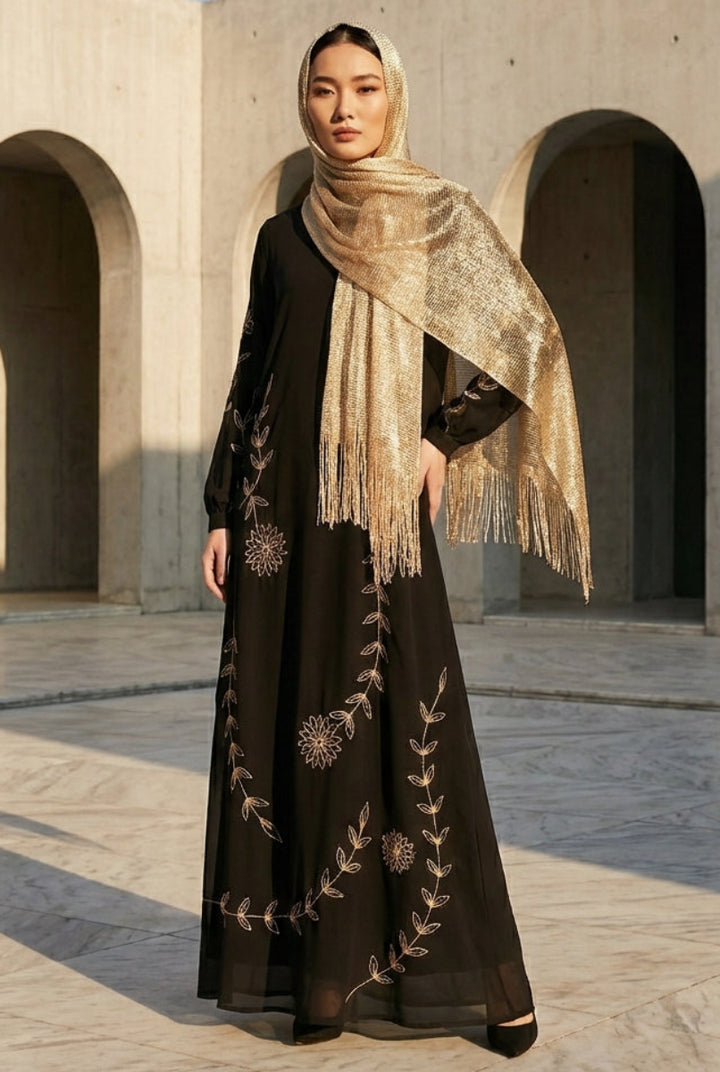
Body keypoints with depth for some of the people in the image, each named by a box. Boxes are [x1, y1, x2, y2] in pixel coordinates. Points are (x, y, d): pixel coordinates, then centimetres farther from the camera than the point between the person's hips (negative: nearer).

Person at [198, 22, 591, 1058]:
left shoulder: (442, 217, 3)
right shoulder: (282, 237, 13)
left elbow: (532, 350, 4)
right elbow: (250, 380, 13)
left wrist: (439, 440, -3)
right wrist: (221, 512, 5)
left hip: (378, 509, -4)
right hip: (281, 508, 4)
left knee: (408, 728, -7)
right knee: (292, 727, 1)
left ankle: (485, 972, 3)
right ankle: (321, 973, 9)